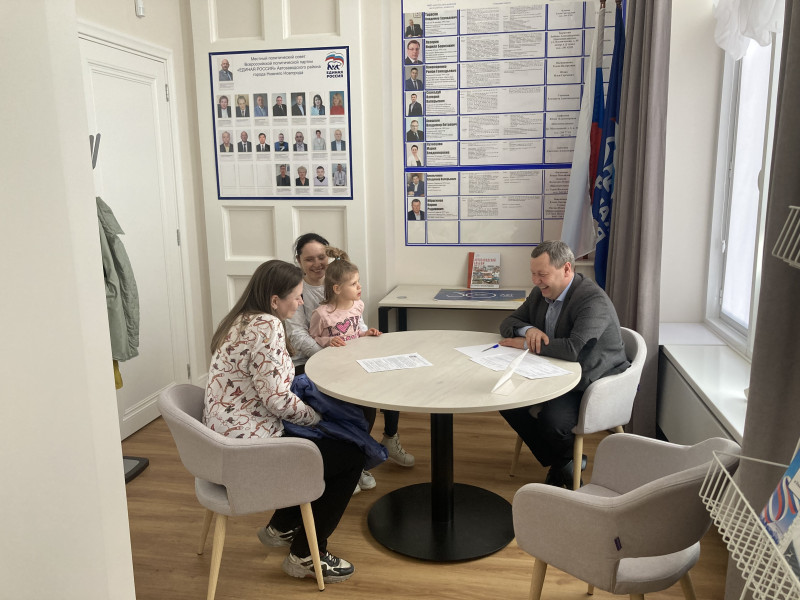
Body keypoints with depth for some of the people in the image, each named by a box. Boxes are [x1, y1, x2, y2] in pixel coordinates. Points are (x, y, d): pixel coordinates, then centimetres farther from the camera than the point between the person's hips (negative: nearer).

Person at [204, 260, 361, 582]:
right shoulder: (266, 326, -21)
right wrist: (317, 417, -7)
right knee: (351, 455, 1)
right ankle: (306, 555, 12)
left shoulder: (240, 321, 8)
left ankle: (281, 526, 35)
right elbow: (276, 398, -24)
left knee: (331, 442, 26)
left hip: (227, 437, 10)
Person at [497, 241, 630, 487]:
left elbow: (574, 349, -37)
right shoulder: (540, 293, 3)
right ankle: (560, 464, 7)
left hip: (594, 385, -8)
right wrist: (528, 330, -17)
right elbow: (507, 323, 9)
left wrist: (525, 344, -25)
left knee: (552, 419, -31)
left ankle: (566, 461, 8)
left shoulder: (594, 301, -24)